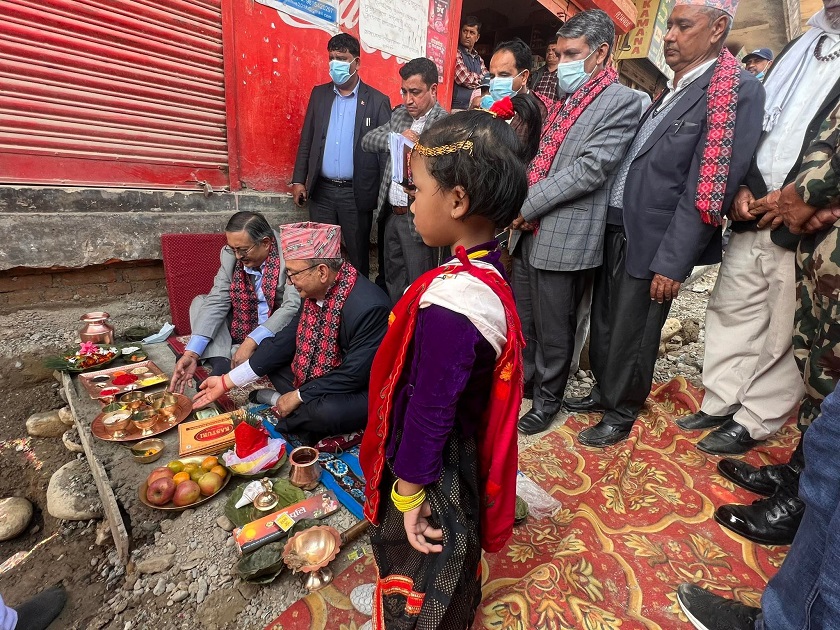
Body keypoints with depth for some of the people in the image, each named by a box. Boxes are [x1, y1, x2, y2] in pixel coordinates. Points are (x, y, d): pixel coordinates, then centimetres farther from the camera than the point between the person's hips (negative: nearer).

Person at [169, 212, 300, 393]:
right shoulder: (230, 255, -8)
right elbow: (216, 302, -11)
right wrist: (191, 354, -21)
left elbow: (293, 307, -30)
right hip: (242, 330, 5)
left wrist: (251, 342, -34)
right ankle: (220, 364, -19)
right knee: (200, 302, -2)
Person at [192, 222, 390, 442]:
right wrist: (226, 381, 0)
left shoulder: (368, 307, -31)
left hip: (357, 392, -7)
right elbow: (284, 341, -1)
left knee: (326, 412, -36)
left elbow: (354, 375, -26)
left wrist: (298, 396, -17)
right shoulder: (315, 290, -9)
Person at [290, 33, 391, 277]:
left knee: (358, 254, 8)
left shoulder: (377, 101, -3)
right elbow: (306, 140, 11)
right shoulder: (319, 94, 8)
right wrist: (299, 180, 6)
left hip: (356, 193, -3)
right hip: (322, 191, 4)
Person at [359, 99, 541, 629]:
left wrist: (409, 493, -12)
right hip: (464, 459, 8)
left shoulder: (447, 305, -34)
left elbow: (429, 411, -27)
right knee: (454, 564, 34)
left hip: (431, 474, -8)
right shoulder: (488, 275, -5)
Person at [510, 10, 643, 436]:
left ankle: (547, 400, 26)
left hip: (564, 237, -7)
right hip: (528, 230, 7)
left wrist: (527, 205, -14)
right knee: (523, 321, 17)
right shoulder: (563, 98, 17)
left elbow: (591, 169, -15)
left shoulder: (622, 102, -5)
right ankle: (524, 381, 37)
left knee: (553, 330, 5)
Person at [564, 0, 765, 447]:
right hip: (615, 228, 8)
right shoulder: (673, 90, 15)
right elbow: (640, 163, 13)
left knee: (633, 335, 6)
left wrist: (672, 262, -20)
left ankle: (621, 415, 27)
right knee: (604, 322, 17)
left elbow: (707, 191, -17)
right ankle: (604, 391, 38)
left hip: (652, 239, -7)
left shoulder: (739, 92, -10)